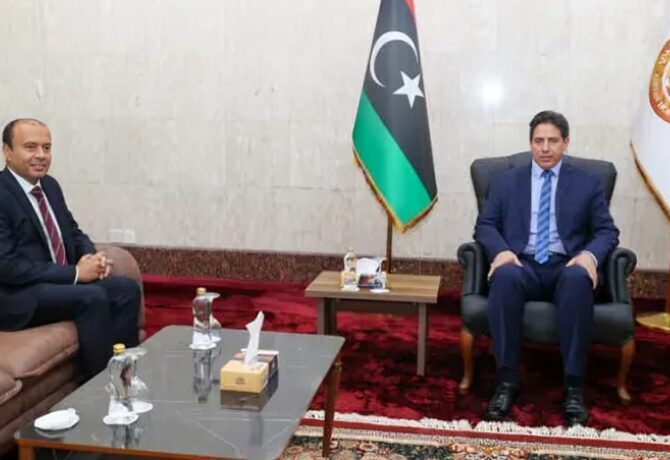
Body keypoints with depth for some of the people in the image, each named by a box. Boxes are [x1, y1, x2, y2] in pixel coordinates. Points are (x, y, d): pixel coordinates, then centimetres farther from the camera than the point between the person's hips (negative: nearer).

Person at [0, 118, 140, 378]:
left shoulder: (50, 185, 10)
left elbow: (73, 232, 19)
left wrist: (91, 256, -5)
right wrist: (74, 272, -21)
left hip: (60, 282, 8)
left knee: (127, 288, -12)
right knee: (93, 297, -29)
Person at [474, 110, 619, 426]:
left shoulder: (587, 184, 16)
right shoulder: (507, 182, 17)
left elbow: (607, 231, 10)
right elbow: (485, 225, 10)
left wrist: (590, 255, -14)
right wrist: (501, 250, -13)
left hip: (566, 267, 0)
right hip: (522, 266, 0)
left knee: (578, 278, -37)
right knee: (505, 275, -37)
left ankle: (573, 386, -31)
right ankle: (506, 381, -29)